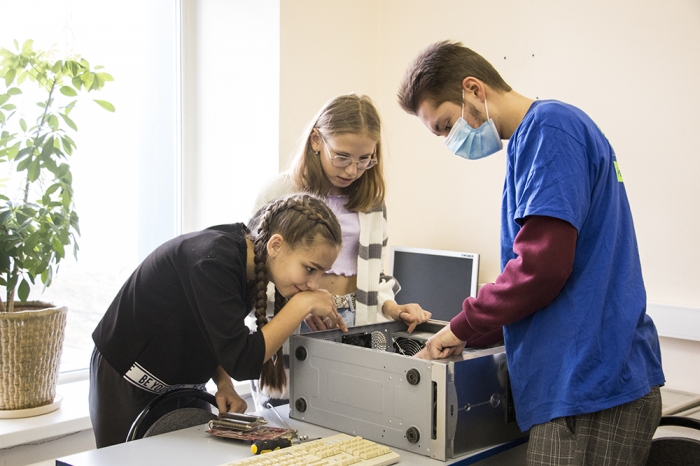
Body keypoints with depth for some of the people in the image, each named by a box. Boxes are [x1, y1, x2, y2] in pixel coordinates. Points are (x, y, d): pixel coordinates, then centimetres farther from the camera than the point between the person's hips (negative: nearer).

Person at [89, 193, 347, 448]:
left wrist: (224, 384, -11)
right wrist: (302, 304, -31)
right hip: (128, 385, -7)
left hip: (181, 386, 7)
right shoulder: (213, 261, -32)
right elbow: (241, 361, -35)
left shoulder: (249, 261, -7)